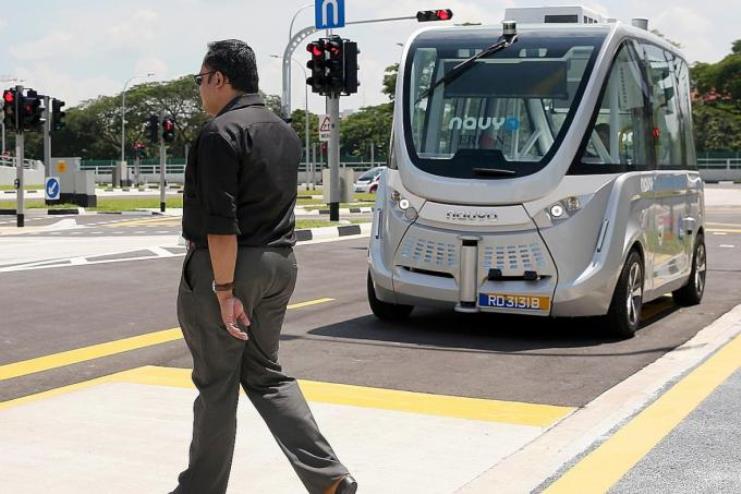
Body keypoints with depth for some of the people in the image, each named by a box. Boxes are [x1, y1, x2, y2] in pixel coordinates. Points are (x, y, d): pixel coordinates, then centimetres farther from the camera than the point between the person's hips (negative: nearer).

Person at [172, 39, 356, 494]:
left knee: (217, 383, 4)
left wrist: (224, 290, -21)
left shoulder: (222, 132, -14)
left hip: (224, 266, -8)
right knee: (265, 374, 15)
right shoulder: (285, 132, 13)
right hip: (279, 265, 8)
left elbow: (221, 221, -21)